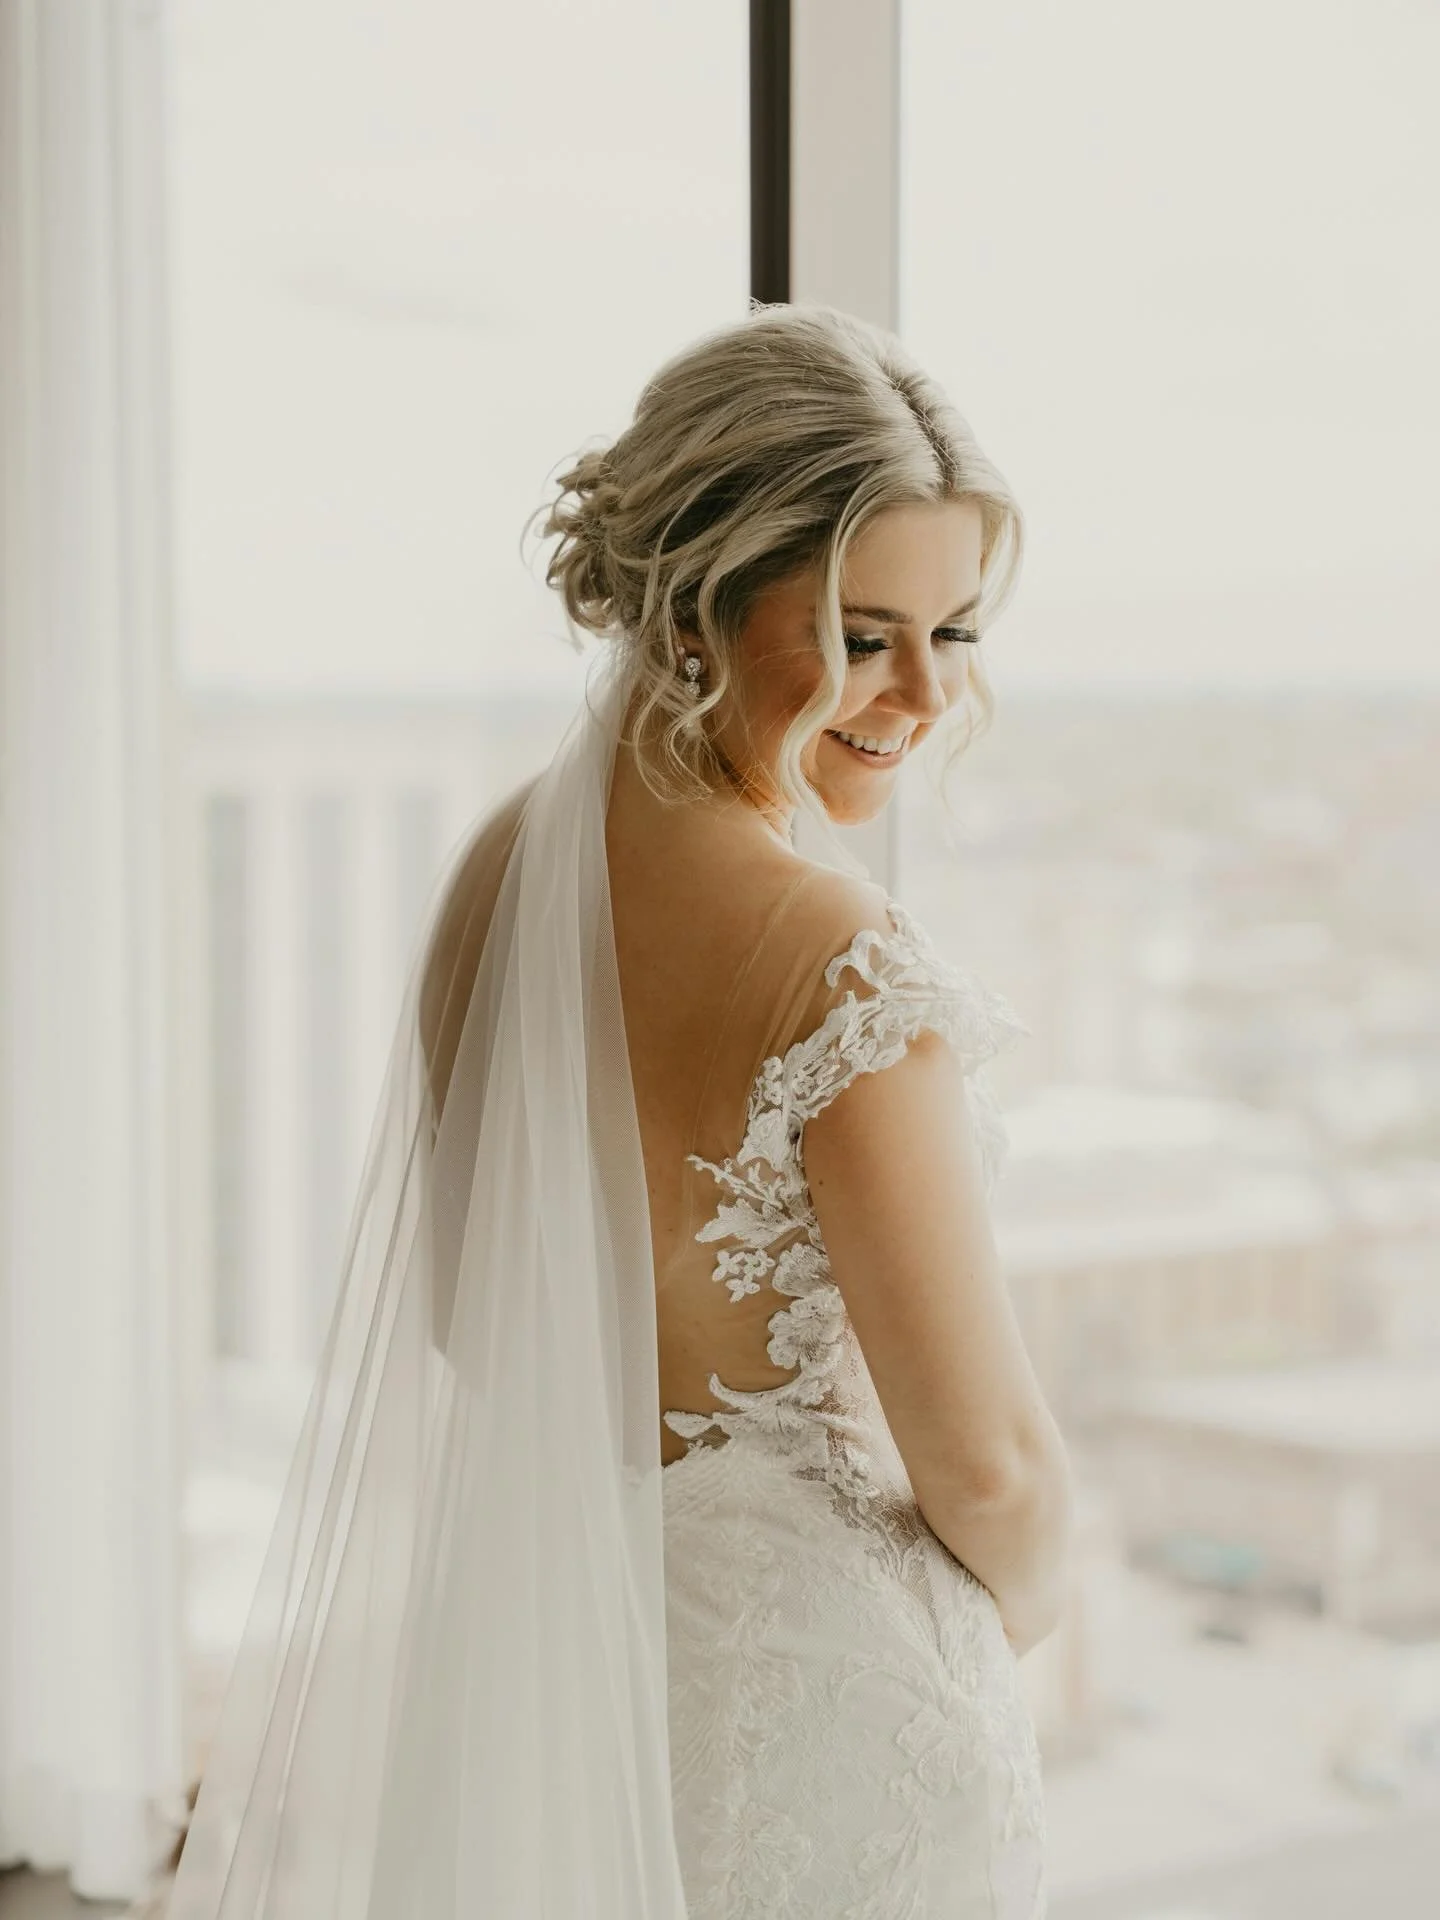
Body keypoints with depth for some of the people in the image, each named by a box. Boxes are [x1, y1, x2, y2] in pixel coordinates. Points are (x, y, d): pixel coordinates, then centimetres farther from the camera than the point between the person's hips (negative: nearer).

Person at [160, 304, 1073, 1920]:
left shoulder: (497, 870, -4)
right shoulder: (842, 965, -26)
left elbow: (463, 1314, 7)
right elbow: (989, 1465, -20)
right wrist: (1023, 1601, 1)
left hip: (533, 1641, 7)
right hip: (819, 1680, -7)